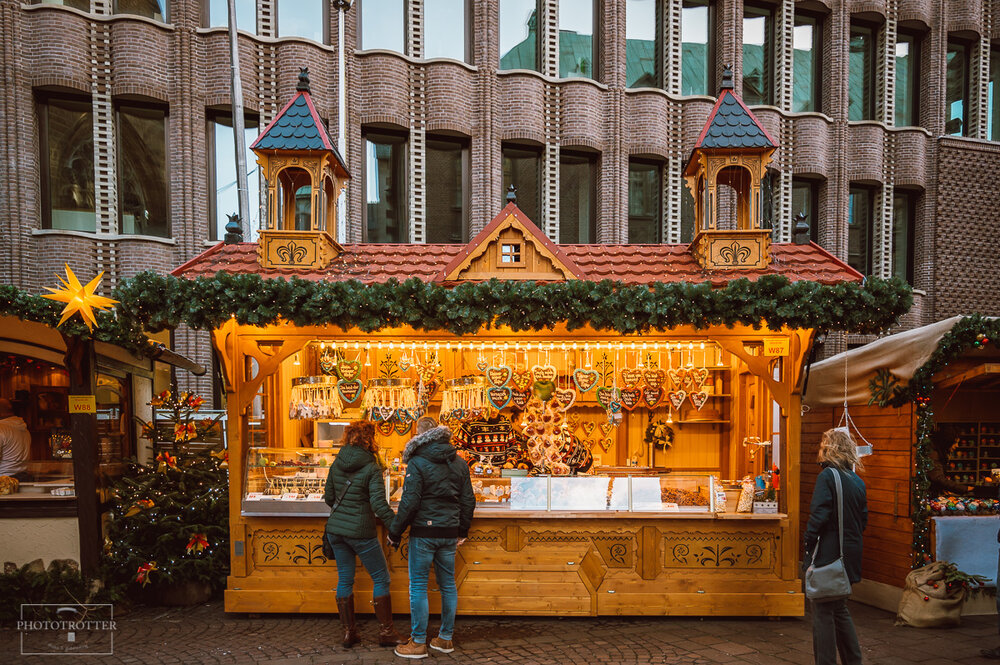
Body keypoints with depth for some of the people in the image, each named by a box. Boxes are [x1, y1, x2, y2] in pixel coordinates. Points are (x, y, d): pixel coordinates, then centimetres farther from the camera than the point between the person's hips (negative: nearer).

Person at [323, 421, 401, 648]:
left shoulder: (336, 464, 3)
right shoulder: (371, 469, -14)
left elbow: (329, 497, 12)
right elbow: (379, 503, -21)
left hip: (336, 529, 6)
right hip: (360, 532, -6)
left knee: (344, 579, 14)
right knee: (381, 579, 7)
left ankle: (348, 632, 20)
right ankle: (386, 632, 11)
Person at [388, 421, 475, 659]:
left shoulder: (417, 463, -10)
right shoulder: (459, 463, 8)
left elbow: (409, 503, -14)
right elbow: (468, 500, 11)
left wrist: (395, 532, -3)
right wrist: (462, 530, 21)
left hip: (424, 532, -6)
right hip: (450, 532, 6)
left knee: (418, 586, 3)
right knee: (448, 584, 13)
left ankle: (418, 642, 8)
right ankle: (446, 639, 22)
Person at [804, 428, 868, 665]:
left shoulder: (827, 475, -14)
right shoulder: (857, 480, 8)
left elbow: (819, 515, -19)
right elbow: (863, 519, 13)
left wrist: (808, 545, -10)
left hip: (829, 554, -8)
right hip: (850, 553, 8)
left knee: (823, 612, 1)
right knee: (839, 609, 20)